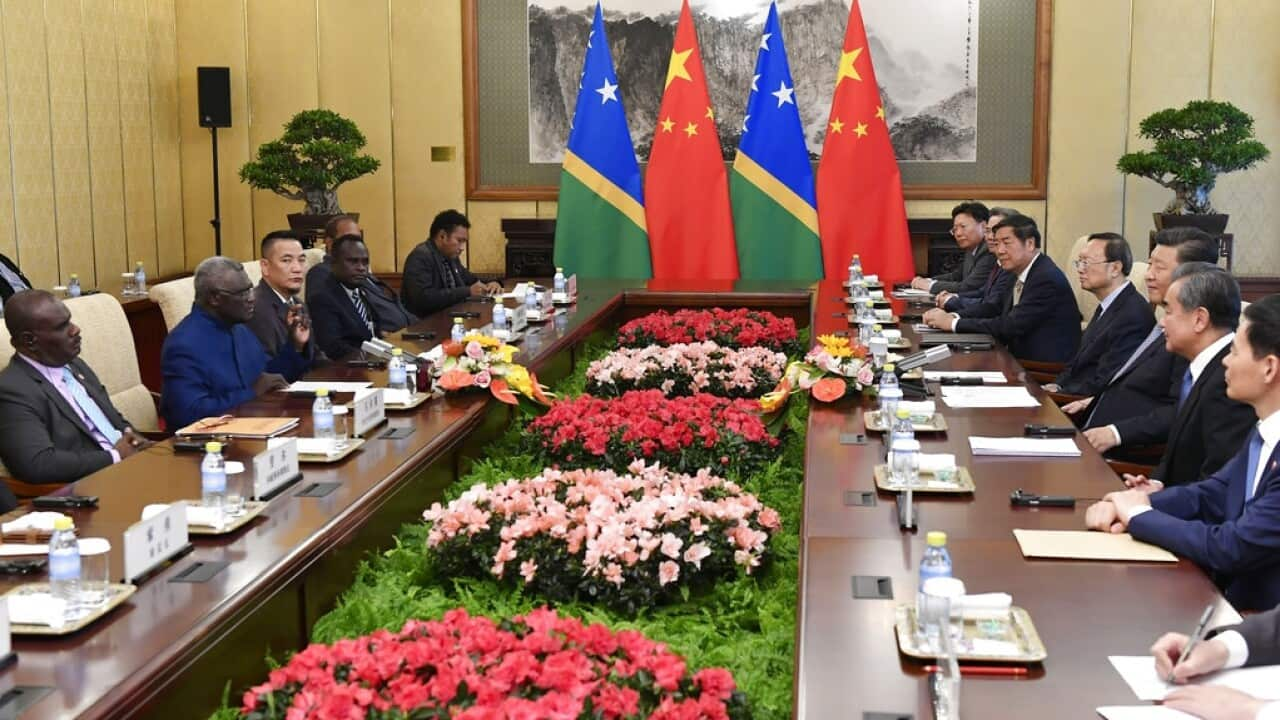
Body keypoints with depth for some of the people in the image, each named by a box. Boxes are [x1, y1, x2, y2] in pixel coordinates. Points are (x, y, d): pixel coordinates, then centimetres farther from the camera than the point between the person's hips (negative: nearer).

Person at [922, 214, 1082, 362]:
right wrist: (953, 317, -7)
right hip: (1023, 361, 8)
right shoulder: (1021, 274, 11)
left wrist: (954, 323, -17)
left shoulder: (1047, 279, -17)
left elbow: (1011, 326, -21)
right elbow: (1000, 317, 9)